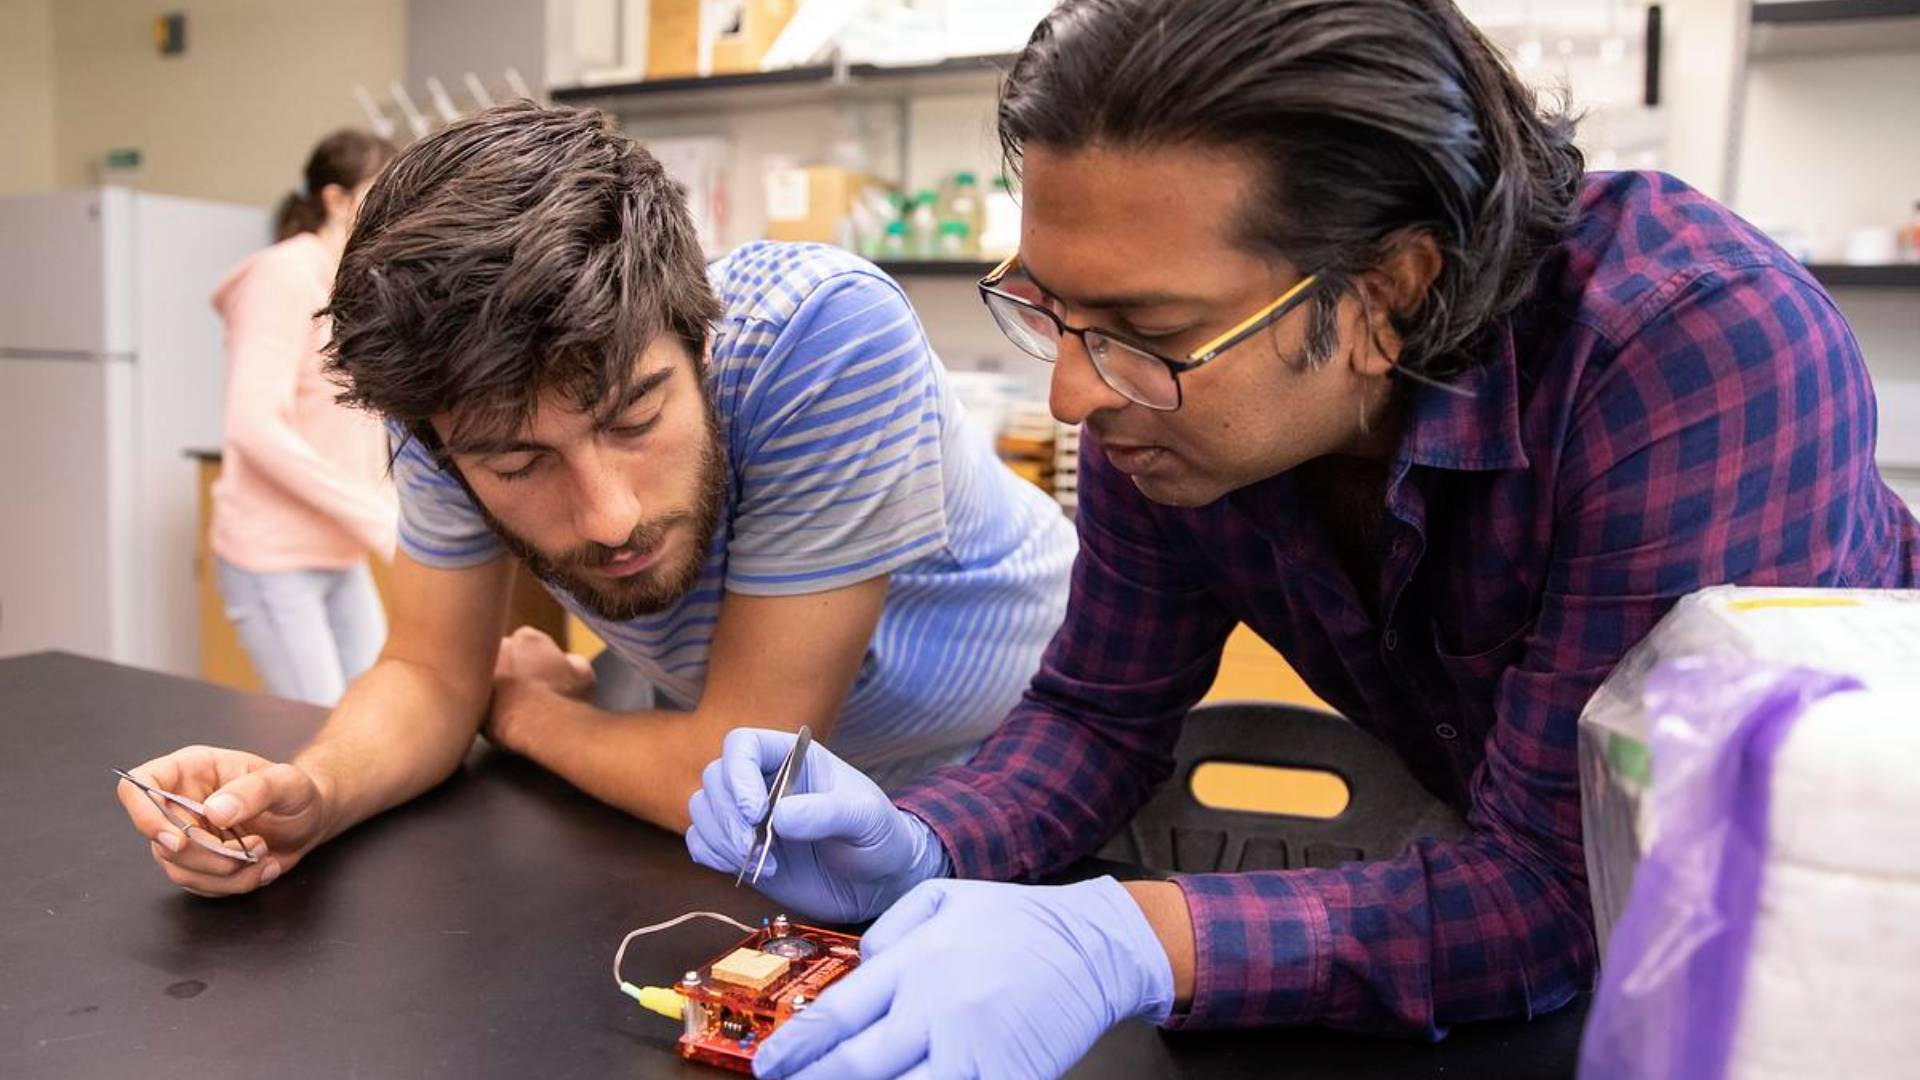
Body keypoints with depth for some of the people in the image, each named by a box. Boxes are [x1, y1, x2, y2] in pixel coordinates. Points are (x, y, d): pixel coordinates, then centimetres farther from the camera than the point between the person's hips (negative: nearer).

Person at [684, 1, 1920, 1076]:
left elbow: (1574, 890, -32)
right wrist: (916, 852, -25)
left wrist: (1127, 944, -42)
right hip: (1497, 862, 3)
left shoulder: (1704, 353, -33)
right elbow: (1101, 713, -8)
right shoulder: (1170, 387, -18)